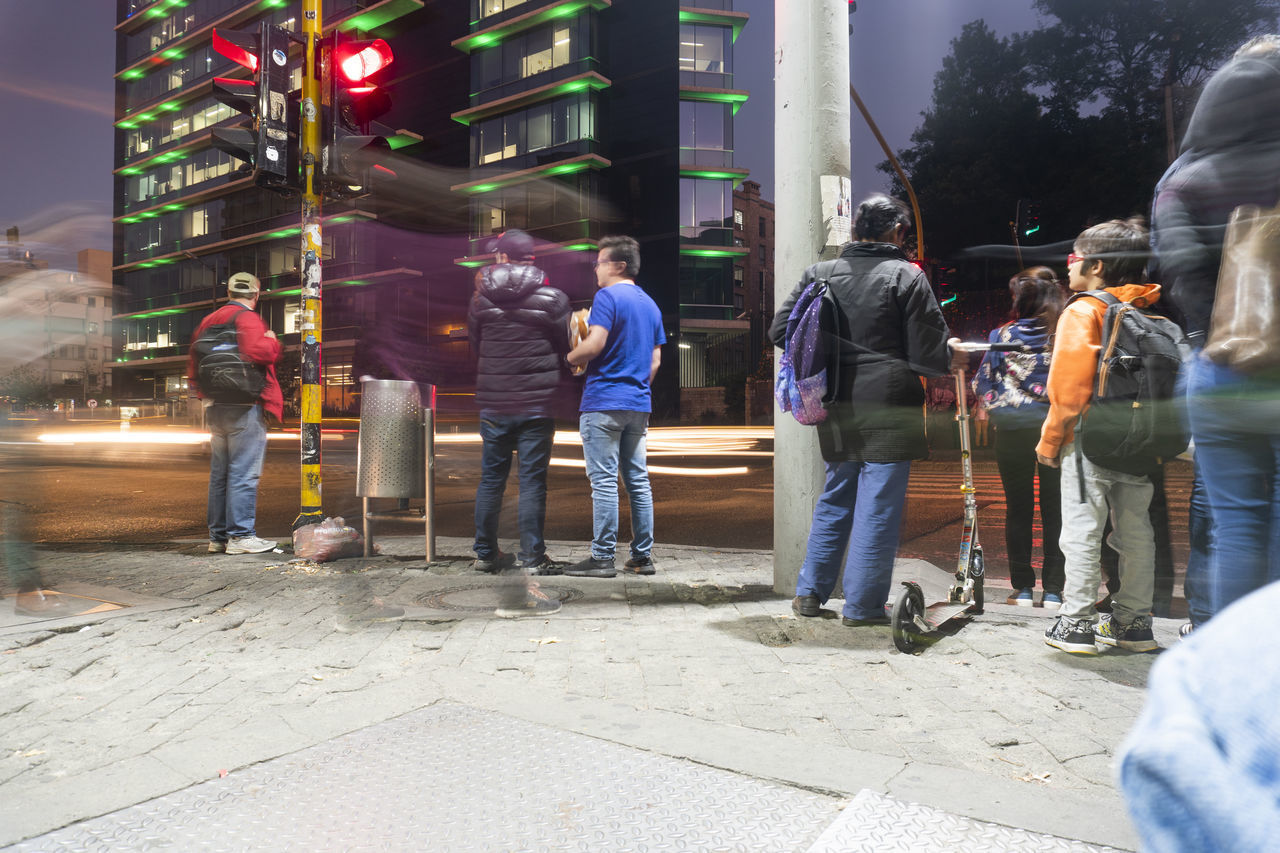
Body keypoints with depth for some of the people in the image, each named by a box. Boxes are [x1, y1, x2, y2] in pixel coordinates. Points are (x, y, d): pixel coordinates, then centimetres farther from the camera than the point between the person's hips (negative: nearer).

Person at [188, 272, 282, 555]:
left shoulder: (208, 321, 18)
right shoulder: (247, 318, -8)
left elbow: (193, 367, 20)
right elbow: (259, 351, -26)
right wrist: (273, 342, -6)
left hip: (215, 409, 9)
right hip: (244, 407, -9)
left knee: (220, 474, 13)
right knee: (244, 473, -6)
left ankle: (218, 536, 18)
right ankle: (240, 535, -6)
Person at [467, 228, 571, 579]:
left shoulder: (481, 298, 3)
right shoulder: (553, 298, -4)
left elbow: (474, 344, 12)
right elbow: (566, 348, 2)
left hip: (492, 403, 3)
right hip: (537, 404, -2)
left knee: (491, 477, 12)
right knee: (532, 480, 2)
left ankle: (485, 553, 20)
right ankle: (533, 557, 5)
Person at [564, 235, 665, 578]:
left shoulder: (607, 296, -7)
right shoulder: (650, 304, 17)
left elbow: (594, 345, -18)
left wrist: (570, 358, -1)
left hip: (604, 401, -8)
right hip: (639, 404, 8)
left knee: (604, 482, -5)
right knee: (638, 481, 9)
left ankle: (602, 557, -2)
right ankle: (642, 556, 14)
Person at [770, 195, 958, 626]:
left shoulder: (819, 273, 5)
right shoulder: (906, 276, -7)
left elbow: (780, 330, 5)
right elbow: (931, 352, -8)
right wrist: (953, 360, 13)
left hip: (836, 408, 5)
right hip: (888, 410, -5)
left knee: (834, 500, 19)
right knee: (878, 509, 4)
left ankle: (810, 592, 24)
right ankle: (862, 606, 11)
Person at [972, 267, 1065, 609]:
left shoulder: (1002, 336, -3)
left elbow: (983, 383, 0)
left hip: (1012, 430, 0)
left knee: (1018, 508, 8)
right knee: (1054, 509, 8)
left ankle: (1023, 589, 13)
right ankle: (1053, 590, 12)